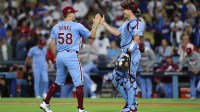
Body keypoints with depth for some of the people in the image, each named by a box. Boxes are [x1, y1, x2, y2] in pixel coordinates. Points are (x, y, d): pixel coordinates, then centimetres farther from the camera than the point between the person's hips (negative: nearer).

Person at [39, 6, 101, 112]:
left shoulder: (56, 27, 8)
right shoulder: (77, 26, -4)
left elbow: (52, 45, 5)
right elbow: (92, 35, 5)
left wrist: (56, 57, 16)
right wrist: (95, 23, 16)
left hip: (60, 56, 6)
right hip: (71, 56, -6)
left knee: (58, 82, 19)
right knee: (79, 83, -2)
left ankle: (45, 103, 17)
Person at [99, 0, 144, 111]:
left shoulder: (137, 23, -13)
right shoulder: (127, 23, 19)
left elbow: (136, 40, -21)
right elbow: (117, 32, 25)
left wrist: (128, 53, -27)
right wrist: (103, 23, 26)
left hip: (132, 54, -11)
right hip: (125, 54, 11)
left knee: (130, 79, -10)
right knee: (116, 78, 15)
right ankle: (130, 101, 21)